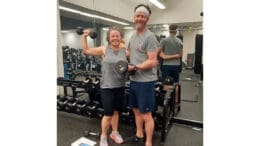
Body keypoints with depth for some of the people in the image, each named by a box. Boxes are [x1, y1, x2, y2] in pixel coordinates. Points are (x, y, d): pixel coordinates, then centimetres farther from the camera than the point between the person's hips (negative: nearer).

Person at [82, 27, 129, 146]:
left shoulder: (125, 52, 3)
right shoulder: (104, 50, -4)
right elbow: (86, 50, 0)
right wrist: (84, 37, -7)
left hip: (120, 87, 3)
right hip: (107, 87, -3)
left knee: (116, 111, 17)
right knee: (108, 114, 1)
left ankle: (115, 133, 38)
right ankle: (103, 136, 25)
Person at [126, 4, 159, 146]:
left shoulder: (150, 37, -14)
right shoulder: (132, 36, 13)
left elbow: (152, 62, -20)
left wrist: (134, 67, -22)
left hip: (145, 81, -8)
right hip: (133, 80, 9)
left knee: (146, 115, 2)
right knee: (136, 110, 20)